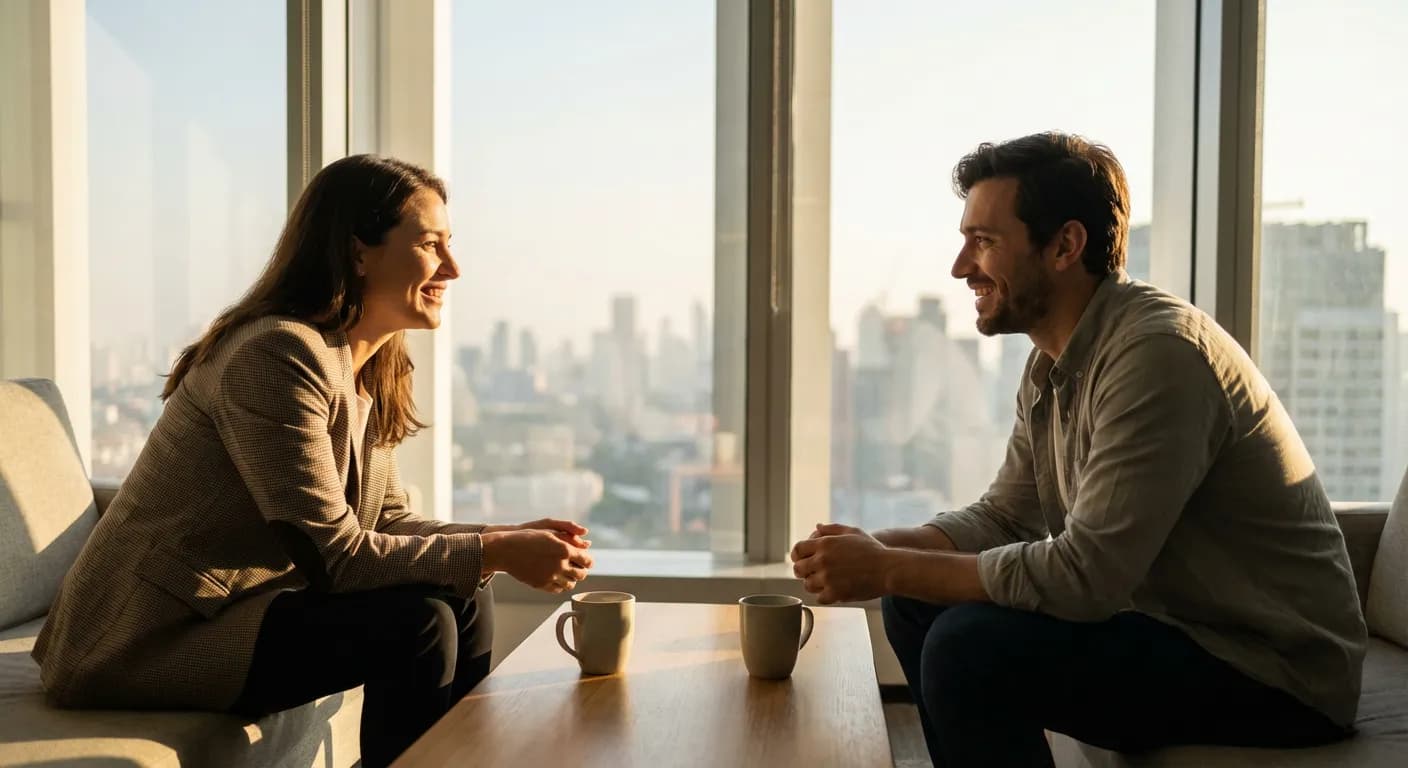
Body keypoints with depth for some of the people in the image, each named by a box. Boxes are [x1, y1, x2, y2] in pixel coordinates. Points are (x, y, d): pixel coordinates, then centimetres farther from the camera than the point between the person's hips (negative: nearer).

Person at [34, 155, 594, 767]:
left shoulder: (371, 372, 7)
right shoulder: (279, 356, -23)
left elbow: (386, 521, 6)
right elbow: (339, 554, -24)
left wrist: (509, 537, -8)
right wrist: (495, 553, -19)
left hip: (236, 607, 9)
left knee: (466, 603, 1)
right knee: (416, 623, -21)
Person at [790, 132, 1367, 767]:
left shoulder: (1157, 352, -24)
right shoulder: (1053, 362, 6)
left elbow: (1083, 575, -29)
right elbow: (1001, 517, 9)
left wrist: (888, 570, -21)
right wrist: (878, 551, -9)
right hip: (1172, 622, 9)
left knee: (969, 646, -25)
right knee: (916, 605, 5)